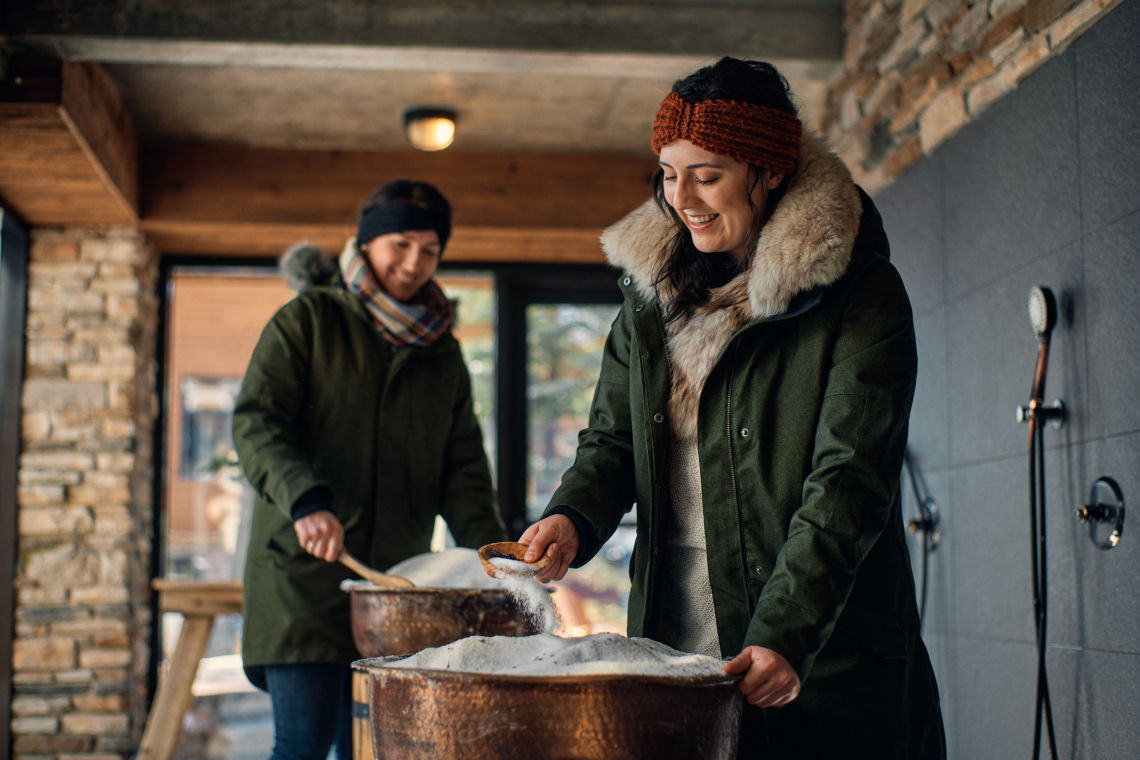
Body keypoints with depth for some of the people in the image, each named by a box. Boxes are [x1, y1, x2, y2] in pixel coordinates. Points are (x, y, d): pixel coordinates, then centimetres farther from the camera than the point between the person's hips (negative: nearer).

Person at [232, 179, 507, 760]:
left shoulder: (442, 353, 17)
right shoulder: (307, 320, 3)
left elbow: (462, 467, 13)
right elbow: (254, 422, -9)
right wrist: (305, 500, -27)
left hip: (394, 579, 4)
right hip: (303, 571, -4)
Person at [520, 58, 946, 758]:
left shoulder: (861, 297, -10)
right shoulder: (653, 290, 8)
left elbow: (848, 483, -17)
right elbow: (613, 440, 10)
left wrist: (784, 636, -26)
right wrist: (572, 520, -11)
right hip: (673, 643, 4)